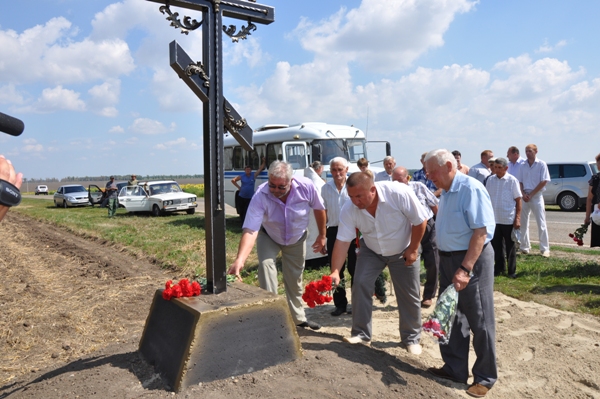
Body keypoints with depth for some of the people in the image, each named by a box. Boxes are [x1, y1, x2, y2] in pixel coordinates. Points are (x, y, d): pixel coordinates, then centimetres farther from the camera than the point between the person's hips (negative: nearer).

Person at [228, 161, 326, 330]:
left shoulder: (306, 186, -31)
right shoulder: (260, 196, -37)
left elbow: (319, 209, -12)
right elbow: (250, 230, -44)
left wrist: (322, 235, -2)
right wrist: (240, 259, -57)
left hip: (297, 239, 2)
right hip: (269, 237, -1)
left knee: (294, 280, 11)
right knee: (265, 263, -27)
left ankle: (298, 317, 33)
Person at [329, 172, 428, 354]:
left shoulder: (399, 193, -35)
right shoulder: (348, 209, -26)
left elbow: (420, 221, -22)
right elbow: (342, 241, -25)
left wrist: (413, 249, -16)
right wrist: (335, 271, -34)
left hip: (403, 251, -1)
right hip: (371, 251, 2)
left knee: (409, 295, 4)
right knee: (360, 284, -12)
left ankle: (411, 338, 23)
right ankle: (361, 333, 4)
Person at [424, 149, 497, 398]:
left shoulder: (471, 188, -18)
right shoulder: (446, 193, 11)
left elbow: (481, 231, -24)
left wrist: (465, 269, -28)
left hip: (472, 259, -9)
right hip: (448, 259, 9)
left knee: (479, 320, 5)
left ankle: (485, 377, 21)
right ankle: (455, 369, 30)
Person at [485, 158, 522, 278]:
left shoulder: (512, 180, -6)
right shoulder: (490, 180, 4)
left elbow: (518, 200, -5)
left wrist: (518, 218, -9)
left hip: (508, 220, -3)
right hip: (493, 219, 4)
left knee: (510, 246, 8)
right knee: (496, 245, 12)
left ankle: (512, 271, 18)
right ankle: (499, 268, 26)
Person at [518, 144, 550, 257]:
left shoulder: (541, 164, -3)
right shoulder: (523, 166, 10)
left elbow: (543, 182, -7)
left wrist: (531, 194, -11)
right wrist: (523, 194, -6)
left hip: (536, 196, -4)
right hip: (525, 196, 5)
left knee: (541, 223, -3)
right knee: (523, 223, 6)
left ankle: (545, 249, 1)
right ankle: (525, 247, 14)